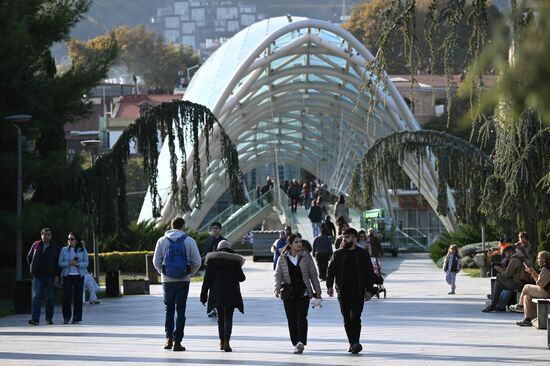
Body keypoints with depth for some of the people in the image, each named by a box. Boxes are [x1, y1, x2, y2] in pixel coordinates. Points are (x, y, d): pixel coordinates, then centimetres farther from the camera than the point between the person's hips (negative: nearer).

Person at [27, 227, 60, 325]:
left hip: (50, 277, 0)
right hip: (38, 277, 0)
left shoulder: (55, 247, 2)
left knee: (49, 299, 8)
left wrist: (57, 275, -7)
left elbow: (58, 262, 0)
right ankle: (35, 319, -15)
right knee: (36, 297, -10)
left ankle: (49, 318, 19)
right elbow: (29, 257, 18)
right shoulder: (36, 245, 5)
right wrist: (32, 268, 9)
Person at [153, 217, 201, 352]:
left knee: (169, 309, 16)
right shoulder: (189, 241, -2)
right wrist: (190, 274, 12)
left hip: (167, 280, 1)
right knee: (180, 310, 3)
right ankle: (177, 341, -1)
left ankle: (168, 338, 9)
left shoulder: (162, 241, 2)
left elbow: (156, 262, 1)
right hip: (183, 280, -1)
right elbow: (197, 262, -4)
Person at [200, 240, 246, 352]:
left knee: (220, 317, 16)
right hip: (231, 294, -1)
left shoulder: (212, 260, 2)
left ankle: (222, 342, 18)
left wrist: (204, 295, 5)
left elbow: (207, 279, 1)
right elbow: (241, 278, 1)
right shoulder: (235, 260, 0)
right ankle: (226, 342, -18)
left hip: (217, 293, 1)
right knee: (228, 318, -2)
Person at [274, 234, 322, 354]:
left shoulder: (306, 257, 5)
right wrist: (277, 288, -15)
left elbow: (313, 275, 8)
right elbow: (278, 275, 4)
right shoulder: (282, 259, 5)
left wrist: (317, 292, 8)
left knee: (301, 317, -15)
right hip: (288, 292, 1)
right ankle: (295, 344, 12)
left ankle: (301, 342, -24)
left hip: (303, 292, -1)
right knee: (292, 319, 4)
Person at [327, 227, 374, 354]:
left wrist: (369, 290, -2)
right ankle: (352, 343, 13)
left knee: (355, 317, -14)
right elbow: (330, 271, 10)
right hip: (343, 292, 3)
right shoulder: (337, 254, 9)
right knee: (347, 319, 5)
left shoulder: (363, 254, 3)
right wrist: (329, 285, -4)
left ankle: (355, 342, -15)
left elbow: (369, 273, 4)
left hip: (358, 292, -3)